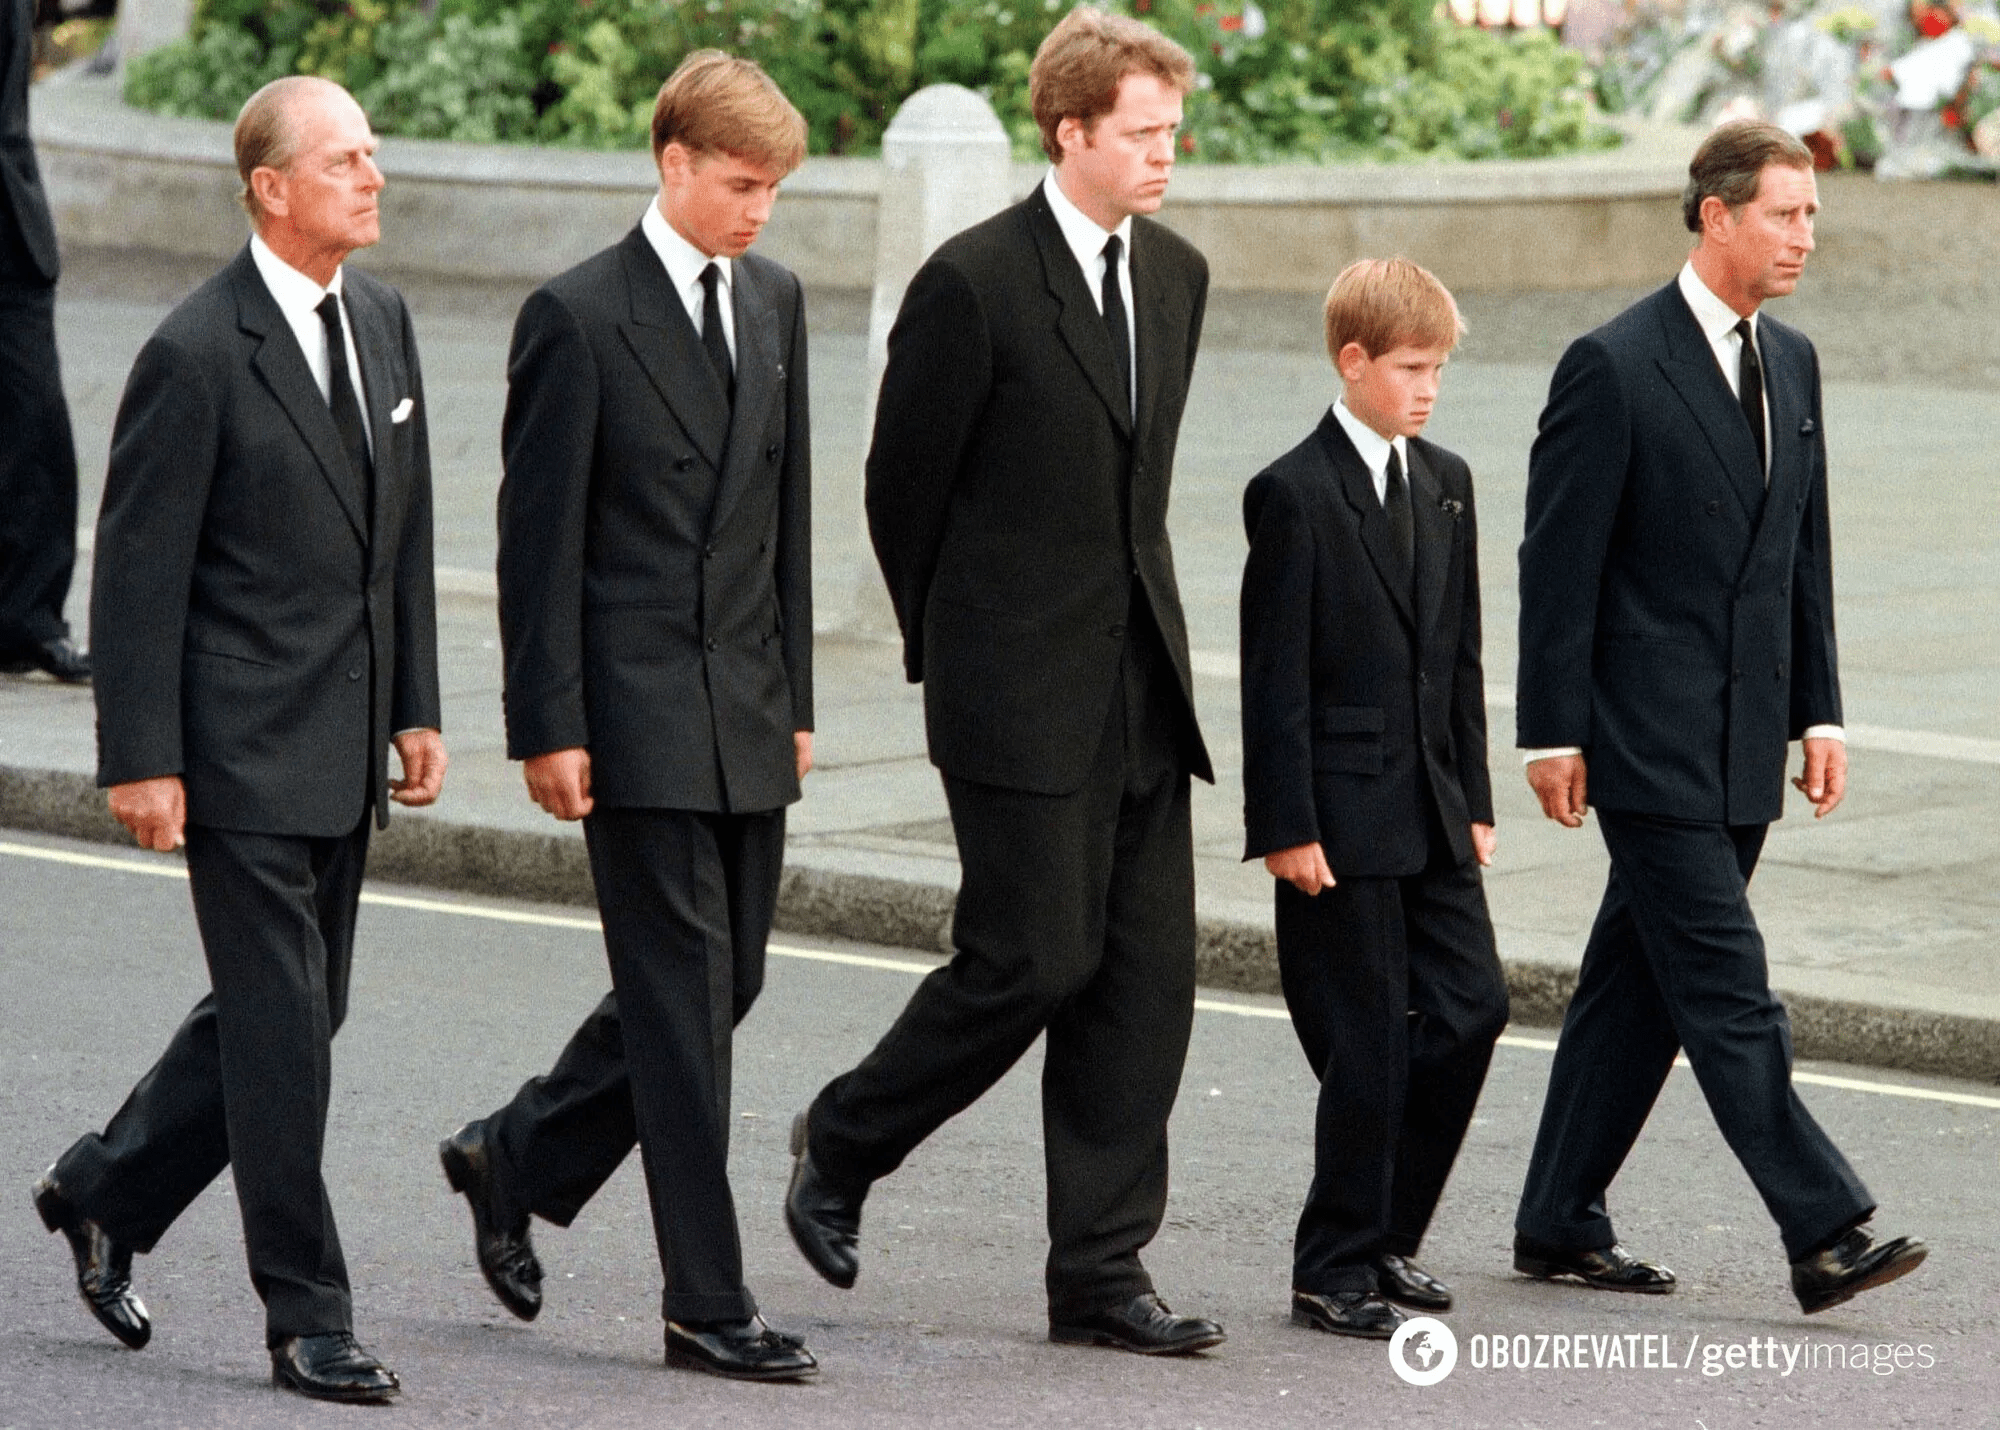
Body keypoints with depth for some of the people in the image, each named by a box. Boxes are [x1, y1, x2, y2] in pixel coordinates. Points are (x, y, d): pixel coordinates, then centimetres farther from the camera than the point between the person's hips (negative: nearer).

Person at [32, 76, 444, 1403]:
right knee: (281, 1025, -4)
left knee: (295, 1013, 15)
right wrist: (143, 761, -14)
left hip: (343, 746, 8)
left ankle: (107, 1192, 34)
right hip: (245, 747, -8)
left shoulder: (382, 318, 9)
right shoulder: (197, 355, -14)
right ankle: (309, 1320, 4)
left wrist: (416, 707, 12)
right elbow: (138, 569, -12)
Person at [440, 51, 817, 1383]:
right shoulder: (580, 317, -10)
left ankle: (517, 1160, 30)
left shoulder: (775, 300, 11)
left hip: (747, 711, 7)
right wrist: (549, 726, -12)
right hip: (638, 712, -7)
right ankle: (708, 1303, 0)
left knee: (725, 977, 10)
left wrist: (794, 694, 14)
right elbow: (540, 538, -9)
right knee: (684, 994, -5)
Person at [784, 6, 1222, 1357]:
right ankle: (844, 1143, 17)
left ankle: (1100, 1270, 8)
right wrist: (953, 649, 6)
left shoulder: (1176, 275, 11)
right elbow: (902, 486, -4)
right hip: (1022, 691, -7)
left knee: (1147, 968, 3)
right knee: (1036, 956, -7)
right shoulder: (974, 283, -12)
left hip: (1142, 685, 7)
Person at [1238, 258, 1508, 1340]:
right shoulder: (1296, 494, -10)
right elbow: (1274, 675, -12)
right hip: (1341, 814, -7)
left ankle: (1385, 1237, 18)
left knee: (1470, 1007, 4)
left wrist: (1473, 799, 12)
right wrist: (1285, 826, -15)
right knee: (1368, 1041, -4)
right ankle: (1334, 1270, 6)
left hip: (1430, 809, 7)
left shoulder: (1446, 483, 12)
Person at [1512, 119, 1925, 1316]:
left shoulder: (1792, 363, 12)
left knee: (1640, 983, 11)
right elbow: (1559, 563, -10)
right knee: (1728, 992, -9)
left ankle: (1562, 1224, 18)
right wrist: (1553, 733, -11)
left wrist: (1820, 711, 11)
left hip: (1744, 744, 7)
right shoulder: (1614, 367, -10)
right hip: (1651, 742, -7)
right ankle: (1824, 1234, -12)